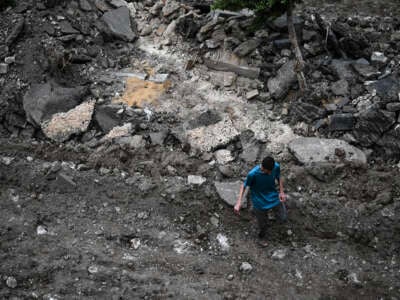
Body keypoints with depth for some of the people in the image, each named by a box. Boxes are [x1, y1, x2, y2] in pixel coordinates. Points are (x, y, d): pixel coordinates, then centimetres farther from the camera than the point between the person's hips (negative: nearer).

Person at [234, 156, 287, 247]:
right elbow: (244, 186, -17)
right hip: (260, 203, -3)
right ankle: (261, 237, 52)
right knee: (263, 225, 16)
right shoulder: (253, 174, -34)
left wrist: (281, 192, -6)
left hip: (274, 197, 3)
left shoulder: (276, 166, -22)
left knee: (284, 218, 11)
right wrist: (238, 203, -25)